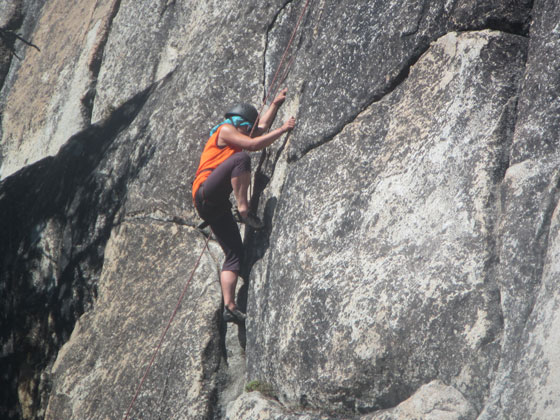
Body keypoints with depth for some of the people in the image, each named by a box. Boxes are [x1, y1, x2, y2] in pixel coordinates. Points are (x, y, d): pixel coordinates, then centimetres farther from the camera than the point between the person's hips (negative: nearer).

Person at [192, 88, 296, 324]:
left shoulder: (235, 136, 31)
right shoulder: (225, 130, 4)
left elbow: (262, 127, 44)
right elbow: (253, 144, -10)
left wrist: (275, 104, 42)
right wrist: (283, 130, -5)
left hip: (215, 205, 9)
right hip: (206, 191, -9)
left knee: (235, 254, -2)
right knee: (241, 159, -26)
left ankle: (229, 306, -10)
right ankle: (243, 210, -33)